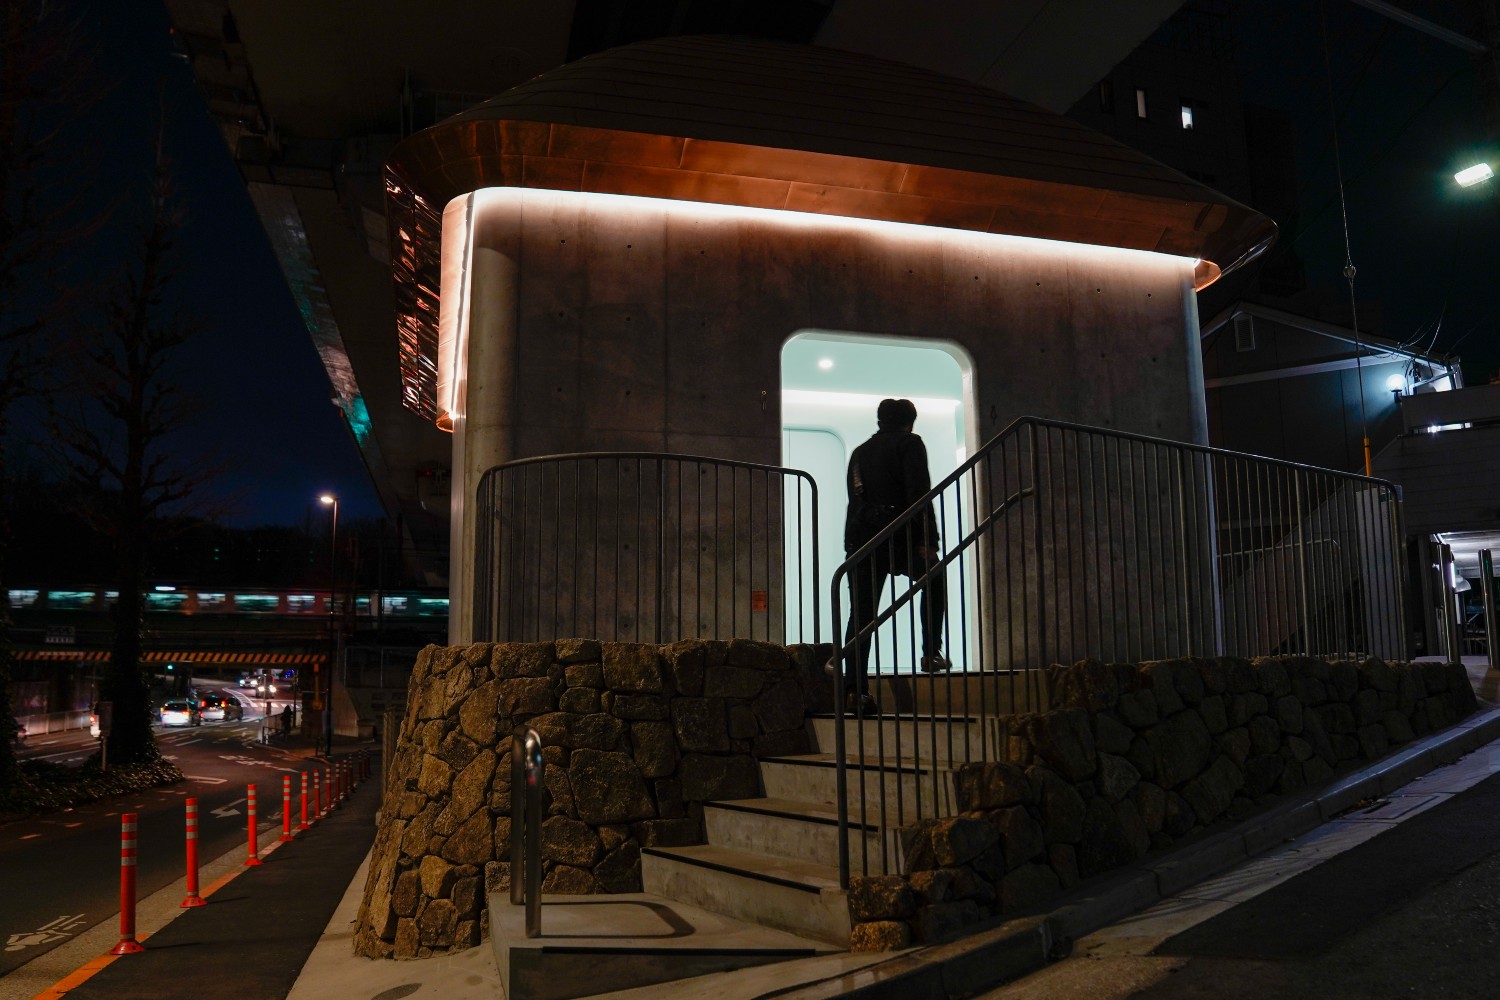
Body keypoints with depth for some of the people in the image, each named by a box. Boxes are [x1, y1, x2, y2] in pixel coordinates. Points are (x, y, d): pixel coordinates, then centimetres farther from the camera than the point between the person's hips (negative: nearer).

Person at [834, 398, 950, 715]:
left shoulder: (859, 452, 24)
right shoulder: (909, 443, 4)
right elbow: (918, 492, -10)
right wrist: (928, 540, -14)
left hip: (859, 538, 5)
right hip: (896, 535, -5)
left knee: (861, 614, 1)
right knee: (934, 581, 21)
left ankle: (855, 688, -7)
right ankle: (931, 652, 12)